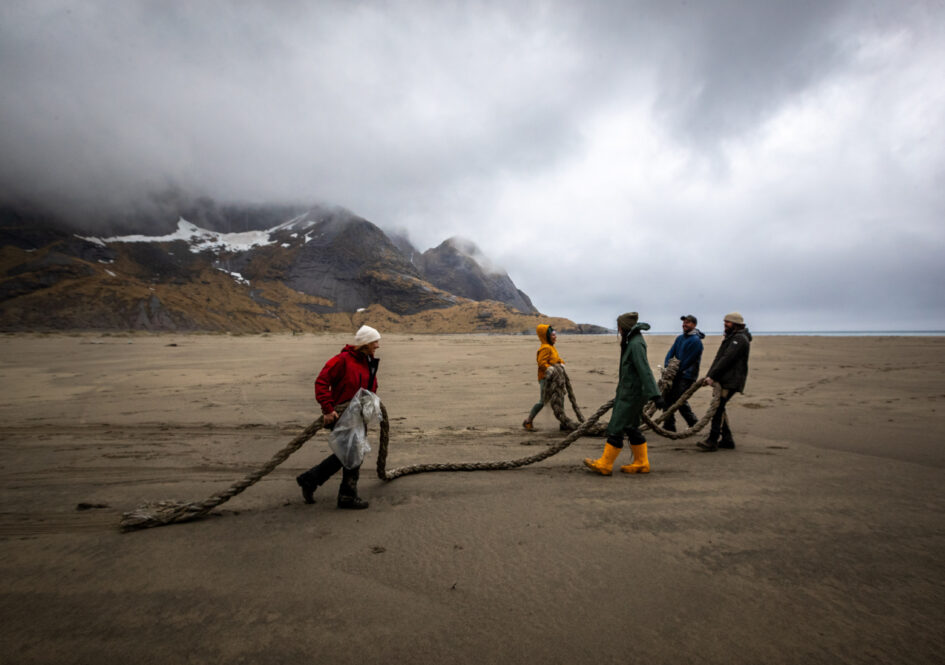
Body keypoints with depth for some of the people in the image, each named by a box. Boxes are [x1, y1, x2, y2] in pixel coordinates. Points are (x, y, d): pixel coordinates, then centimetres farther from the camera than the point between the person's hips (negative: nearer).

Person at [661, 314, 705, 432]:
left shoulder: (696, 341, -13)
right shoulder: (680, 338, 12)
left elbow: (688, 361, -15)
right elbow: (671, 352, 7)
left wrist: (676, 371, -12)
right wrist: (667, 366, -9)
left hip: (687, 376, -8)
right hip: (676, 374, 8)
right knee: (668, 397, 6)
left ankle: (694, 424, 12)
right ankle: (669, 425, 15)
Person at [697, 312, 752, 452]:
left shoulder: (739, 339, -11)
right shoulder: (731, 337, 22)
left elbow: (726, 359, -20)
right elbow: (719, 358, 19)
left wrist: (712, 376, -21)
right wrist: (709, 375, 9)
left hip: (731, 381, -10)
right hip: (724, 380, 10)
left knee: (717, 407, -16)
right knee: (718, 407, 12)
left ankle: (712, 441, -18)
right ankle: (727, 439, 20)